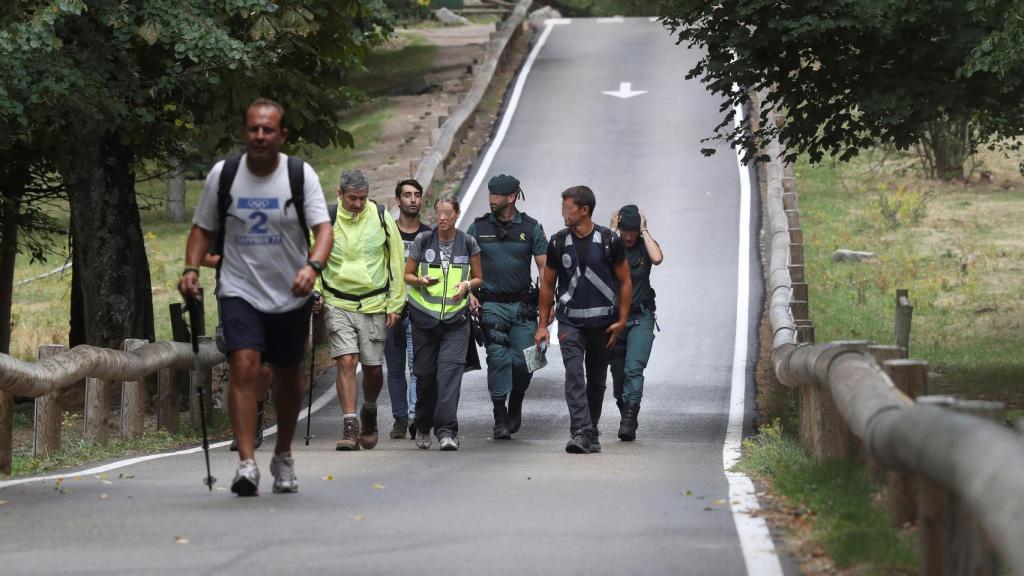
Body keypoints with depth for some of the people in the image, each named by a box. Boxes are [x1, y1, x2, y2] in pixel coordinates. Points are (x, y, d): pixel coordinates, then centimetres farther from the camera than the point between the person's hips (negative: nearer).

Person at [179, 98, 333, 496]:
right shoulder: (223, 175, -2)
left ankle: (283, 457, 35)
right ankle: (246, 464, -24)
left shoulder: (300, 175, -6)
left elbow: (323, 228, -14)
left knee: (288, 376, 14)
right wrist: (191, 268, -7)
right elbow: (203, 228, 9)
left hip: (290, 296, 1)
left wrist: (312, 266, -33)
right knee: (243, 367, -19)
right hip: (239, 291, -1)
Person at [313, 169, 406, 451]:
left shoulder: (381, 217, -1)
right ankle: (349, 428, -13)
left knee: (373, 367, 5)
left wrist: (395, 304, 4)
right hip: (339, 304, -1)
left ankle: (369, 412, 33)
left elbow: (396, 262, 6)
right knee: (346, 362, -14)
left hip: (374, 304, 1)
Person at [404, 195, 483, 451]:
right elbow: (407, 275, 10)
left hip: (456, 318, -1)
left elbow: (478, 278, 12)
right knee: (424, 373, 5)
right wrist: (421, 281, -11)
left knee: (450, 371, -14)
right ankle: (423, 427, 24)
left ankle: (447, 431, -17)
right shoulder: (422, 241, 3)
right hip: (424, 317, 1)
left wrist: (467, 285, -9)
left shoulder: (468, 243, 3)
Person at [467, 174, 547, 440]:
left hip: (523, 306, 0)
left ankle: (516, 405, 23)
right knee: (498, 358, -11)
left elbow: (544, 268, 4)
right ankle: (500, 419, -6)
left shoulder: (531, 228, 4)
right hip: (491, 305, 0)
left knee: (522, 361, -4)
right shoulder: (479, 227, 6)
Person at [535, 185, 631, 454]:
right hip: (570, 322, 0)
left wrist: (621, 320, -4)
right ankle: (581, 432, -24)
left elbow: (625, 282, 2)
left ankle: (591, 432, 23)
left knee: (597, 379, 9)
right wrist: (542, 325, 8)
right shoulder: (558, 242, 2)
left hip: (602, 322, 0)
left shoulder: (609, 241, -4)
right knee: (574, 374, -16)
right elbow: (547, 284, 10)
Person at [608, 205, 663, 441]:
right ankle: (626, 416, 25)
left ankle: (629, 421, -24)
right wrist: (612, 231, -15)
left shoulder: (645, 245, 0)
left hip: (641, 318, -2)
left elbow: (657, 258, -22)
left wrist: (644, 231, -13)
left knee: (634, 368, -18)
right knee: (618, 372, 8)